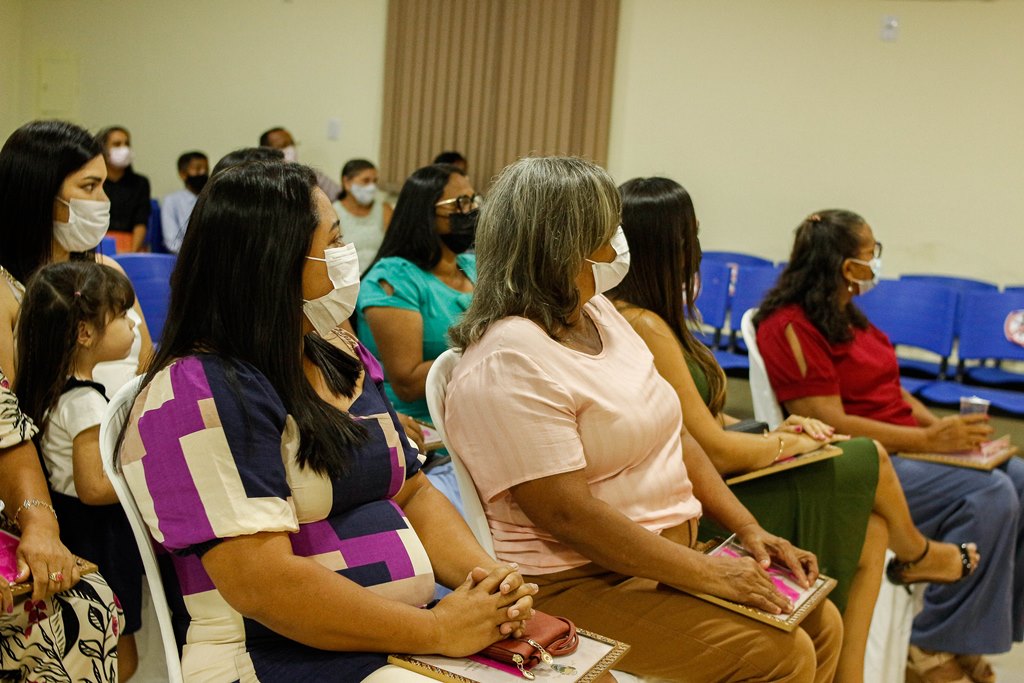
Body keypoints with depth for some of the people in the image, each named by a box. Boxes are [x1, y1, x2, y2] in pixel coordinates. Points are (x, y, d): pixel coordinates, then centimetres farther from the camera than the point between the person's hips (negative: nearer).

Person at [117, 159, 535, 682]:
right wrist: (440, 631, -18)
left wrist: (490, 579, -4)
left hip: (405, 638, 8)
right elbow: (262, 584, -21)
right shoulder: (201, 395, -14)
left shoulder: (342, 358, 12)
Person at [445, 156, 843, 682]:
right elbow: (566, 513, -25)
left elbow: (672, 437, 12)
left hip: (673, 549, 9)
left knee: (821, 623, 3)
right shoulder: (508, 363, -20)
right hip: (576, 580, -9)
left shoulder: (599, 313, 9)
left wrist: (749, 530, 4)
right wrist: (703, 573, -23)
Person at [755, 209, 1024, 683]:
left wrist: (942, 426, 0)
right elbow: (832, 424, -19)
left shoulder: (845, 316, 16)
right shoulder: (791, 327, -14)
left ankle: (981, 628, 2)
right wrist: (929, 440, -20)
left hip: (903, 445, 10)